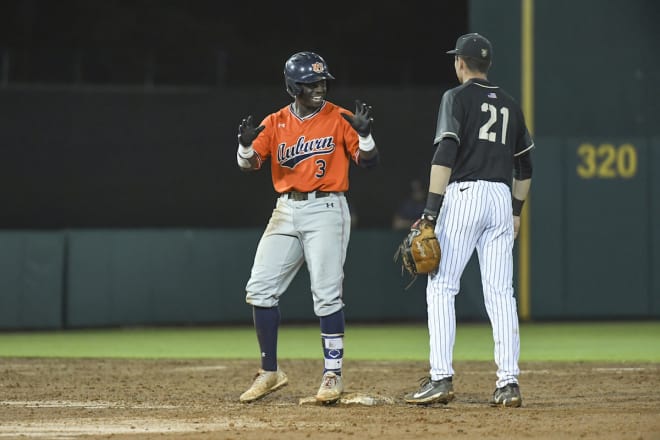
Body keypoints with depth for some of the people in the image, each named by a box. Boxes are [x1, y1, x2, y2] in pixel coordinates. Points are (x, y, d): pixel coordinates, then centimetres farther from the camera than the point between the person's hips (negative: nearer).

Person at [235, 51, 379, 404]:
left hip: (326, 209, -4)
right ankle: (269, 372, 11)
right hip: (286, 211, 4)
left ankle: (333, 375, -2)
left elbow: (368, 162, -5)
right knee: (260, 289, 1)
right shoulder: (275, 123, 7)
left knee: (326, 294, -10)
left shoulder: (339, 119, -2)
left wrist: (364, 134, -25)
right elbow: (248, 163, -1)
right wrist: (246, 145, -23)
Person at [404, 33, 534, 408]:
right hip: (501, 196, 5)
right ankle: (509, 383, -3)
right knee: (501, 292, 3)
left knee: (441, 287, -2)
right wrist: (516, 210, 28)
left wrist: (431, 211, -14)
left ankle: (441, 378, -11)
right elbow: (525, 166, 20)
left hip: (464, 194, -5)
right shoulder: (510, 105, 17)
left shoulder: (457, 97, -1)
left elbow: (445, 154, -12)